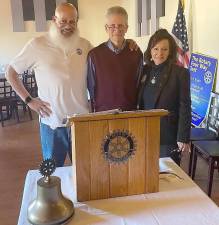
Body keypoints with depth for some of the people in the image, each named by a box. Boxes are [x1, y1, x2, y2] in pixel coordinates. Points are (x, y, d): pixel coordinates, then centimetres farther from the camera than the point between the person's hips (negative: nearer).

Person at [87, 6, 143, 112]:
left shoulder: (136, 54, 2)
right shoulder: (94, 55, -2)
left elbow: (140, 87, 9)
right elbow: (91, 90, 6)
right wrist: (96, 114, 4)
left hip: (131, 113, 1)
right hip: (103, 113, -1)